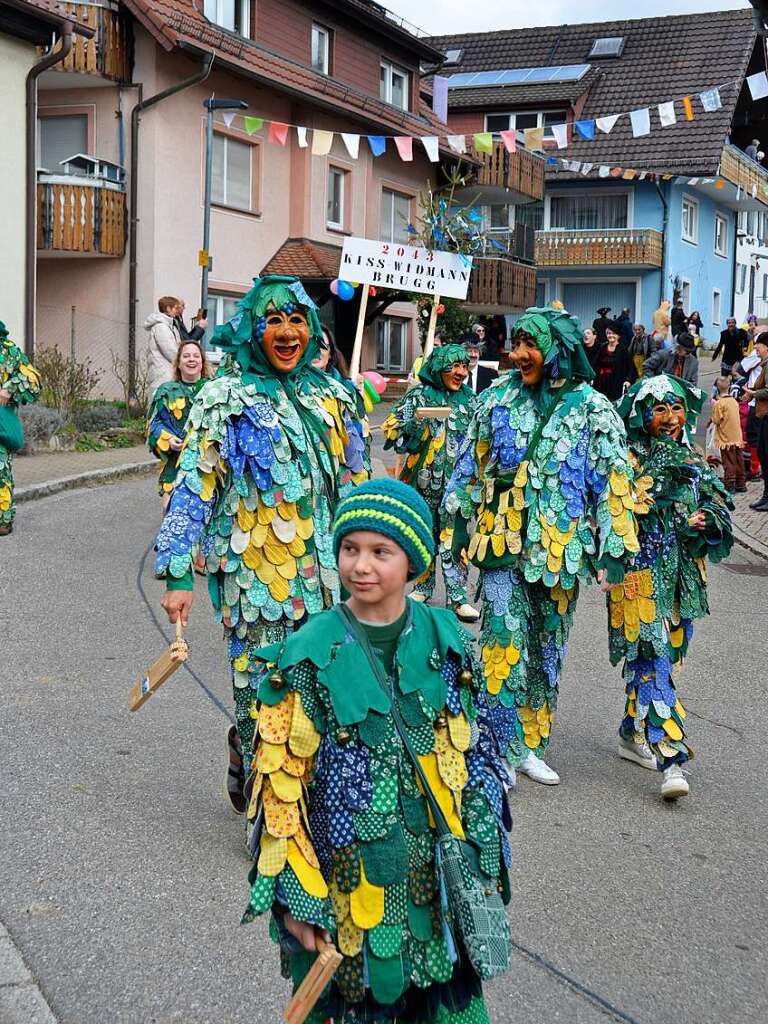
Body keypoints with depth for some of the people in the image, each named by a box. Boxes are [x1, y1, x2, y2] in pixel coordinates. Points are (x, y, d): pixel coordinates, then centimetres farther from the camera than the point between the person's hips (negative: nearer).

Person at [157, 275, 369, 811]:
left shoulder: (330, 395, 10)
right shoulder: (226, 399, -4)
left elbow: (353, 481, 18)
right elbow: (194, 486, -8)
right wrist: (178, 572, -13)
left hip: (322, 576, 4)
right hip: (256, 576, -4)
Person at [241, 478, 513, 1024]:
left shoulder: (446, 639, -3)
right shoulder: (309, 656, -12)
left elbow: (477, 752, 6)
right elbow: (281, 788, -10)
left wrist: (484, 856, 7)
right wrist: (295, 896, -10)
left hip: (437, 871, 3)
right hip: (349, 873, -3)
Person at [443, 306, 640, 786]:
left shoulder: (593, 410, -3)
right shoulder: (498, 398, 1)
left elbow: (615, 480, -3)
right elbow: (472, 463, 10)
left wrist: (615, 547, -7)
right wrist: (461, 521, 10)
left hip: (560, 547, 1)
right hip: (502, 541, 0)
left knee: (548, 648, 11)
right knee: (506, 644, -7)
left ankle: (531, 745, 25)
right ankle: (501, 749, 1)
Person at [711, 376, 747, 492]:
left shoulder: (719, 403, -14)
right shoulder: (734, 401, 8)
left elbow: (716, 420, -14)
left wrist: (714, 407, -4)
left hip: (725, 439, -6)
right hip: (737, 438, 6)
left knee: (728, 462, -3)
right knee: (739, 461, 11)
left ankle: (729, 485, -3)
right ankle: (741, 484, 18)